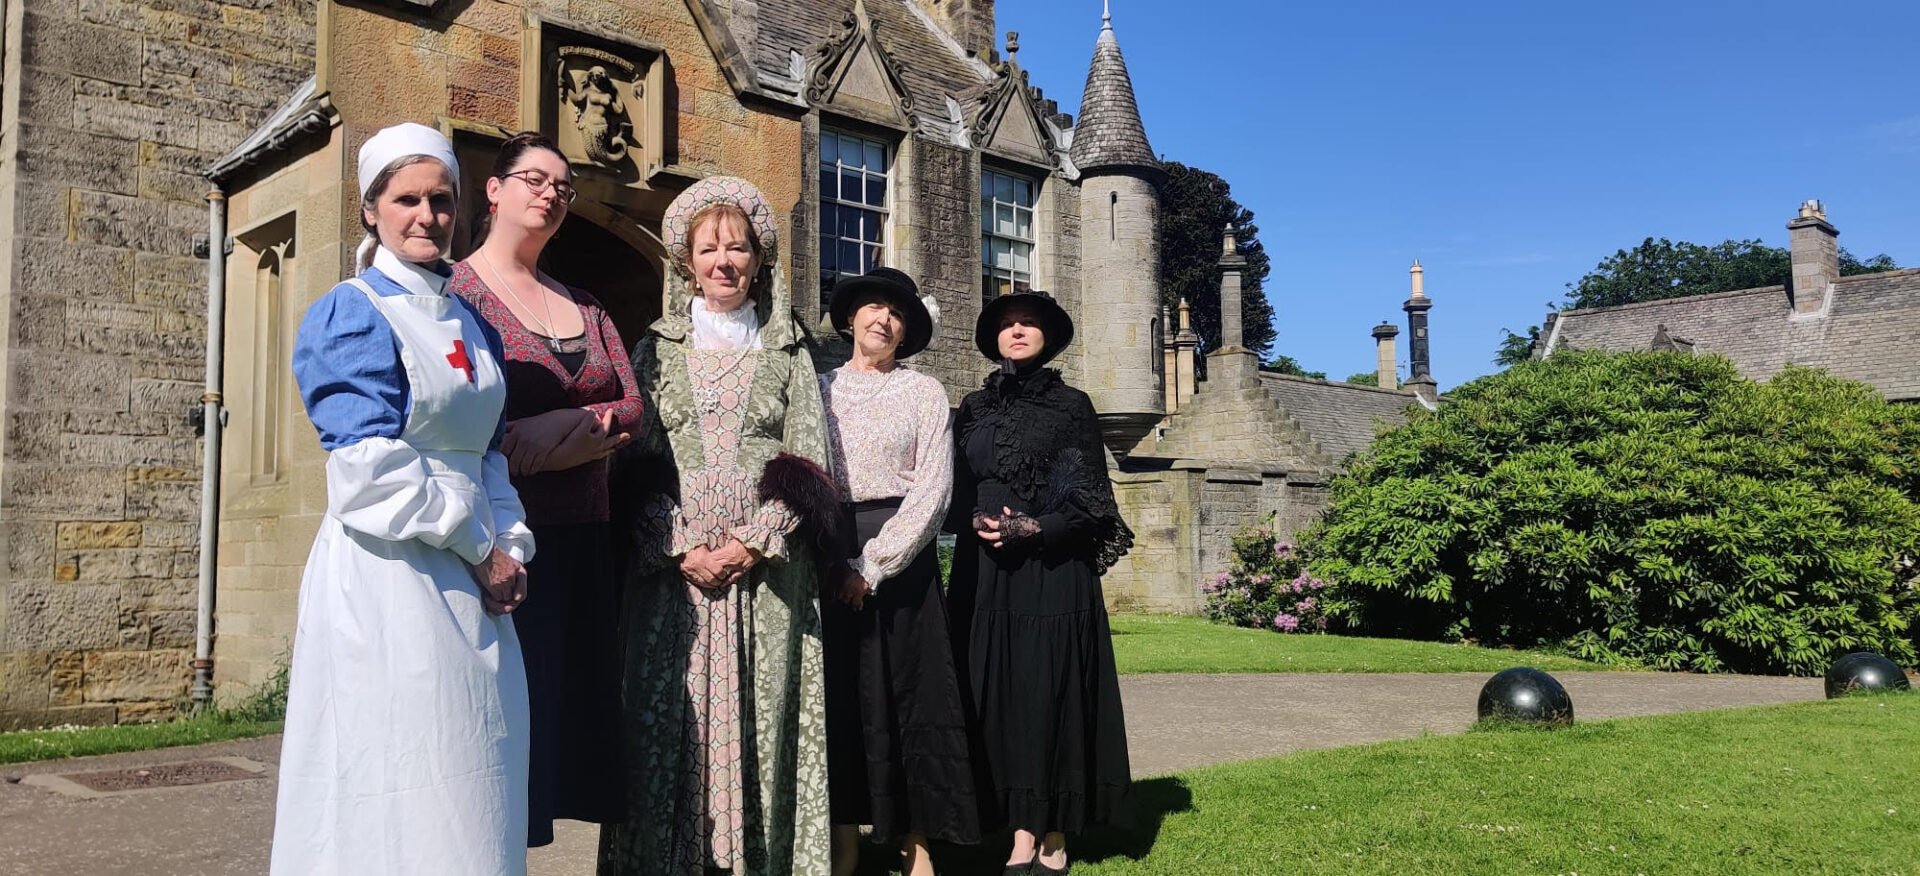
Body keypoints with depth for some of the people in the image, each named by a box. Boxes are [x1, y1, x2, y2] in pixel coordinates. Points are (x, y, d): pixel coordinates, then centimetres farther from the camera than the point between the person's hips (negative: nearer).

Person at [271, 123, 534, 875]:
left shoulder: (469, 325, 15)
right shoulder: (352, 315, -7)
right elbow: (372, 474, -15)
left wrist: (510, 544, 1)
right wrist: (480, 549, -9)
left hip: (469, 584, 7)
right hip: (386, 579, -7)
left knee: (468, 794, 11)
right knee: (396, 792, -1)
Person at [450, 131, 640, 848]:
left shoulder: (584, 306, 18)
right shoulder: (457, 290, -3)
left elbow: (630, 411, 5)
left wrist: (532, 439, -11)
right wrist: (587, 424, -12)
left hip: (581, 546, 7)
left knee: (572, 707, 10)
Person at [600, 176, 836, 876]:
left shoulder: (788, 353, 12)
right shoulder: (657, 347, 12)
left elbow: (805, 464, 5)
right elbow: (635, 462, 4)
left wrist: (754, 542, -9)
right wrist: (682, 547, -10)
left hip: (766, 572, 0)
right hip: (673, 573, 0)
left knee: (760, 724, -1)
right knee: (669, 723, -2)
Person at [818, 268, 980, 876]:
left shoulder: (924, 393, 4)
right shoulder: (819, 389, 11)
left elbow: (932, 489, -5)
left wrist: (874, 564, -13)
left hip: (900, 556, -2)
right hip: (828, 561, 2)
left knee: (910, 692, 0)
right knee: (838, 695, 3)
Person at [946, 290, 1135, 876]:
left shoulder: (1072, 405, 4)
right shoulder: (972, 409, 14)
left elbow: (1090, 501, -2)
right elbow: (957, 493, 11)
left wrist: (1031, 529, -15)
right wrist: (979, 522, -9)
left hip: (1053, 573, -3)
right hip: (984, 574, 3)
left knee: (1051, 693, -5)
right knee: (998, 696, 0)